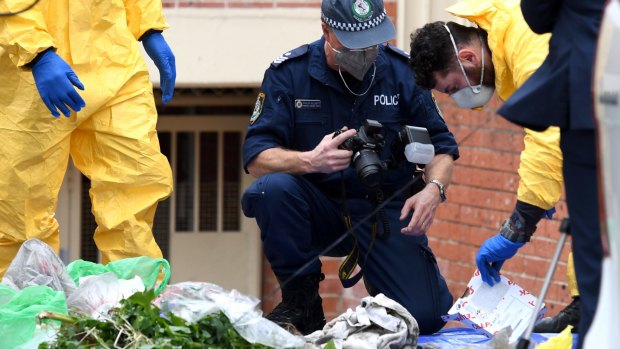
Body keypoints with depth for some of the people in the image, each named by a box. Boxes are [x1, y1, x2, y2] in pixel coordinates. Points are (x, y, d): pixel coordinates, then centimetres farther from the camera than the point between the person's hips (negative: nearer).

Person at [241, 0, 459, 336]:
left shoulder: (402, 70, -3)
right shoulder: (288, 72, -8)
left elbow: (441, 147, 3)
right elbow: (256, 157, -14)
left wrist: (433, 188, -20)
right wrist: (310, 161, -35)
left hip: (386, 209, 0)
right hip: (320, 208, 0)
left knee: (424, 317, -19)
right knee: (272, 189, -34)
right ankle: (300, 300, -12)